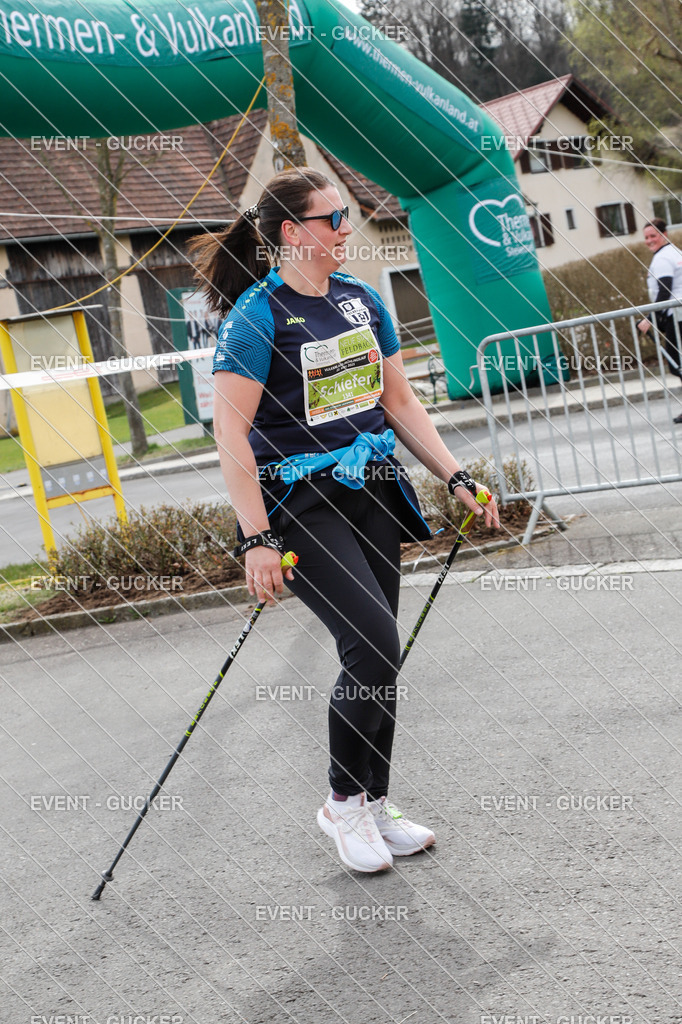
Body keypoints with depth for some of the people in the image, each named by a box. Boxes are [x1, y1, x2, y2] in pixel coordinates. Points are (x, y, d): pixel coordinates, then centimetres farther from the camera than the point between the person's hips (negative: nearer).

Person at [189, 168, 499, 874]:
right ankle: (342, 803, 4)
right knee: (374, 644, -17)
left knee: (377, 656, 8)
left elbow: (400, 403, 15)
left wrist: (457, 479, 9)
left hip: (373, 492, 7)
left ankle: (373, 805, 25)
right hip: (301, 502, -6)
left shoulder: (361, 299, 9)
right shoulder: (255, 316, -12)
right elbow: (231, 433, -16)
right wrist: (257, 539, -21)